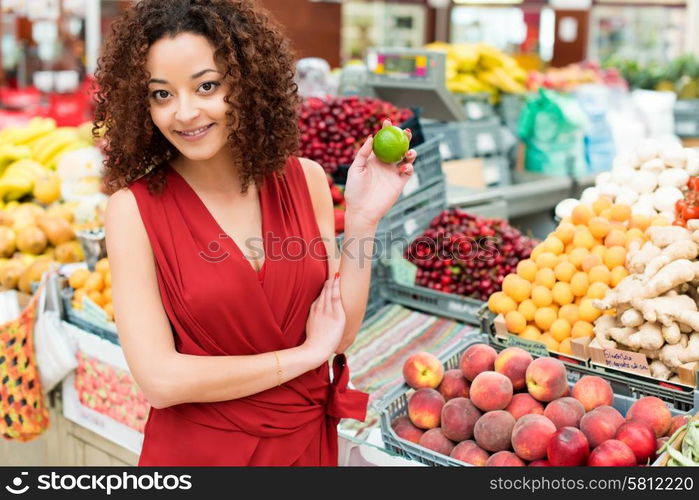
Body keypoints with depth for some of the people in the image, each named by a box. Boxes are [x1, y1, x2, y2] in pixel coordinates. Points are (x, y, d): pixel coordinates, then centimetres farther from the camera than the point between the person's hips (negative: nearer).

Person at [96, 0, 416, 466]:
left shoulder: (305, 180, -6)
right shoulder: (134, 208, -15)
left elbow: (341, 333, -5)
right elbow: (160, 380, -19)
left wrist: (362, 219, -16)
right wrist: (304, 355, -13)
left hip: (309, 442, 3)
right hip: (197, 450, -3)